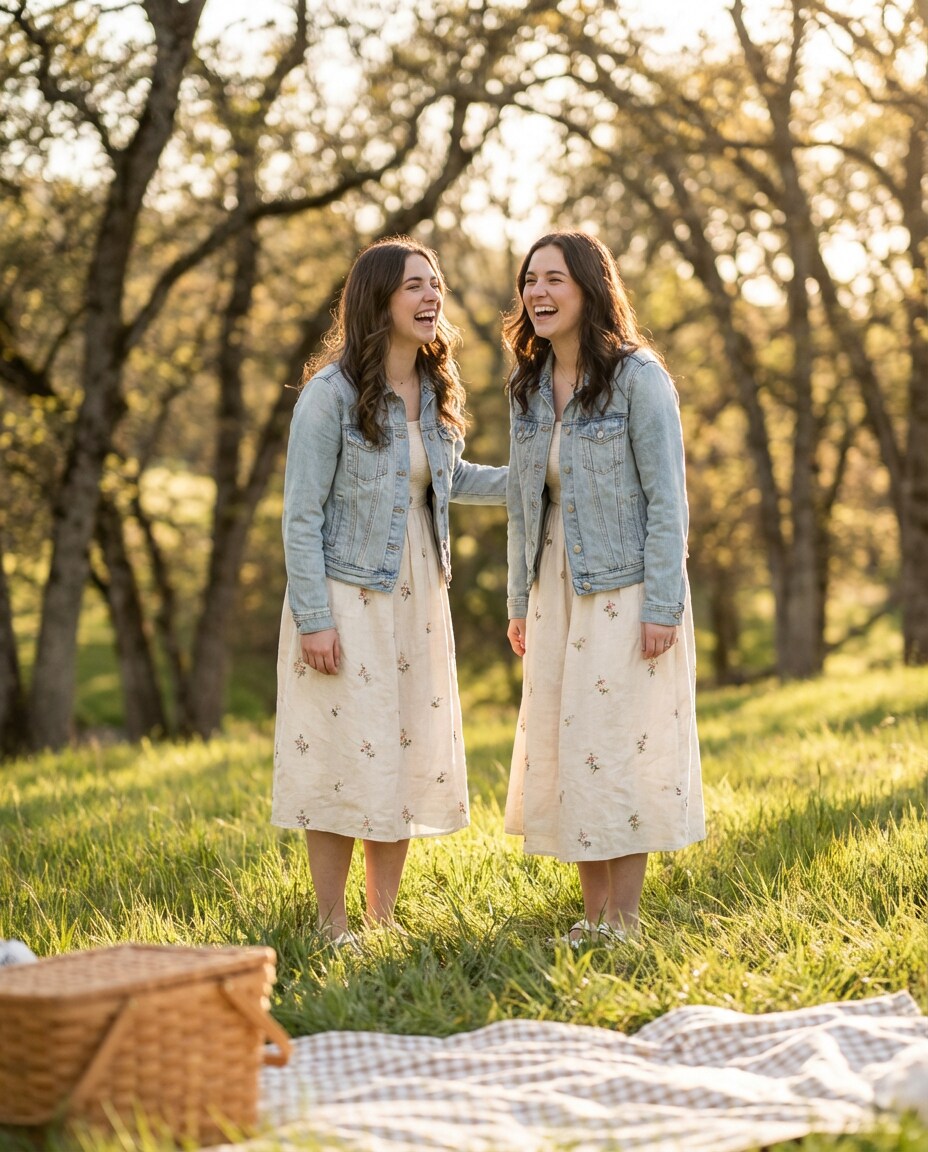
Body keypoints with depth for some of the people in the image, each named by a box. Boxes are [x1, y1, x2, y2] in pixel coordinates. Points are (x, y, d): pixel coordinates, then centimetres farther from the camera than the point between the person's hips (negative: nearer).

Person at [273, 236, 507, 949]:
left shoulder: (434, 390, 7)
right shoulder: (331, 393, -13)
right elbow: (302, 515, -13)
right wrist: (312, 618, -17)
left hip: (417, 598, 7)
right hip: (346, 598, -7)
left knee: (408, 756, 9)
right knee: (343, 759, -2)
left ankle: (383, 922, 21)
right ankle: (334, 929, 10)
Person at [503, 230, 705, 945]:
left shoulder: (639, 377, -9)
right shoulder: (529, 387, 10)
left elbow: (667, 498, -11)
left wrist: (662, 605, -16)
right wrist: (521, 604, 12)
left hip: (624, 588, -6)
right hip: (556, 591, 6)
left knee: (620, 749, -4)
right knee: (561, 751, 6)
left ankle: (624, 919, 5)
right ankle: (593, 914, 14)